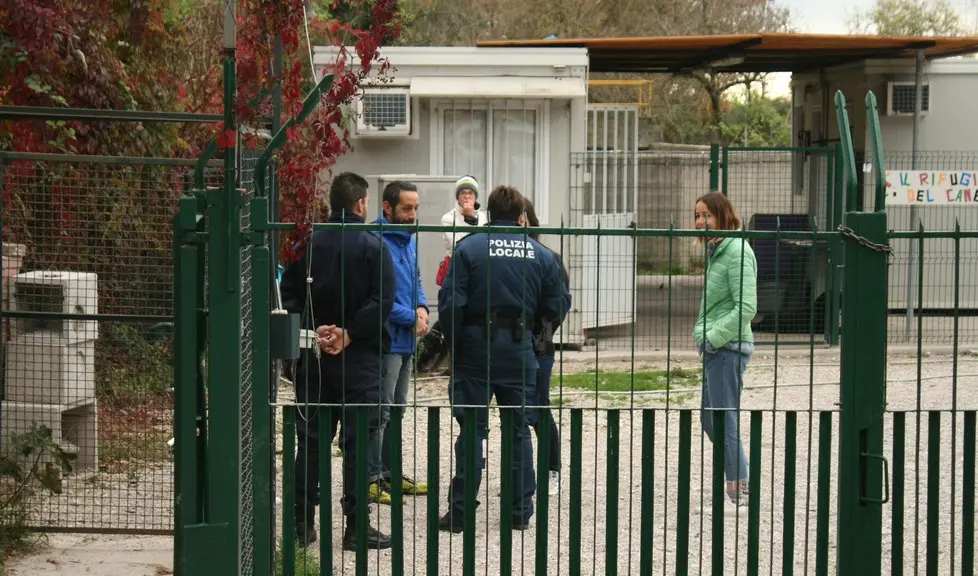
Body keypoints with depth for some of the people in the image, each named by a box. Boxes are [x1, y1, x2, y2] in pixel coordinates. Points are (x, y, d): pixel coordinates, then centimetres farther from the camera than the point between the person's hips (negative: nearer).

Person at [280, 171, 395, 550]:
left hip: (312, 358, 4)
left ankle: (302, 523, 13)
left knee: (310, 440, 10)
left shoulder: (308, 243, 3)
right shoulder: (373, 246, -8)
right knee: (358, 441, 0)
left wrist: (313, 330, -7)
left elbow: (289, 295, -1)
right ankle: (356, 526, 0)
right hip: (359, 360, -4)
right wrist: (349, 334, -13)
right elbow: (382, 300, -17)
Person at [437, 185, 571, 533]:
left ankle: (460, 512, 1)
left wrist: (454, 344, 1)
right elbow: (558, 306, 2)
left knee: (472, 430, 2)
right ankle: (521, 511, 14)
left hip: (476, 348, -2)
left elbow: (450, 304, -11)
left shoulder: (468, 248, -6)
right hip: (519, 349, 2)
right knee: (519, 430, 11)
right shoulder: (540, 254, 2)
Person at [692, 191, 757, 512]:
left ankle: (739, 494, 1)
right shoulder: (716, 251, 14)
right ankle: (738, 481, 25)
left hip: (728, 347, -10)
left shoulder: (737, 251, -15)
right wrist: (704, 333, 15)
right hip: (716, 347, 10)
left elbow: (747, 307, -21)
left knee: (725, 421, -5)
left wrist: (714, 338, -19)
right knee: (710, 419, 16)